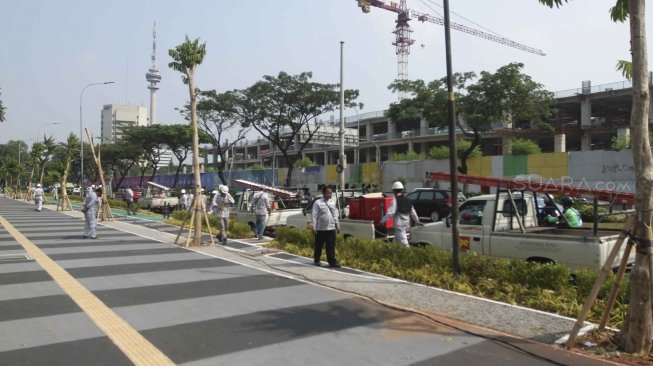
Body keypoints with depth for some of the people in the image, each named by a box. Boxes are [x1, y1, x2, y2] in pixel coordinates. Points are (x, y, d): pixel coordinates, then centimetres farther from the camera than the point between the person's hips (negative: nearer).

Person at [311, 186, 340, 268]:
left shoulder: (332, 203, 12)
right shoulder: (318, 203, -5)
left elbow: (335, 216, 16)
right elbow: (314, 216, -8)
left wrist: (338, 226, 14)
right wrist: (314, 228, -12)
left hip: (331, 228, 4)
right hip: (320, 229, -4)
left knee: (331, 246, 1)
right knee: (319, 246, 8)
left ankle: (332, 262, 3)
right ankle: (316, 260, 24)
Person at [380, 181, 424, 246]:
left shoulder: (395, 200, -10)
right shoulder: (407, 199, 12)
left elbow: (390, 212, -19)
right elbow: (413, 212, 17)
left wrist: (382, 221, -15)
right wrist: (417, 221, 28)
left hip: (399, 225, -8)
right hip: (406, 224, 8)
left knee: (404, 243, -12)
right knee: (396, 241, 21)